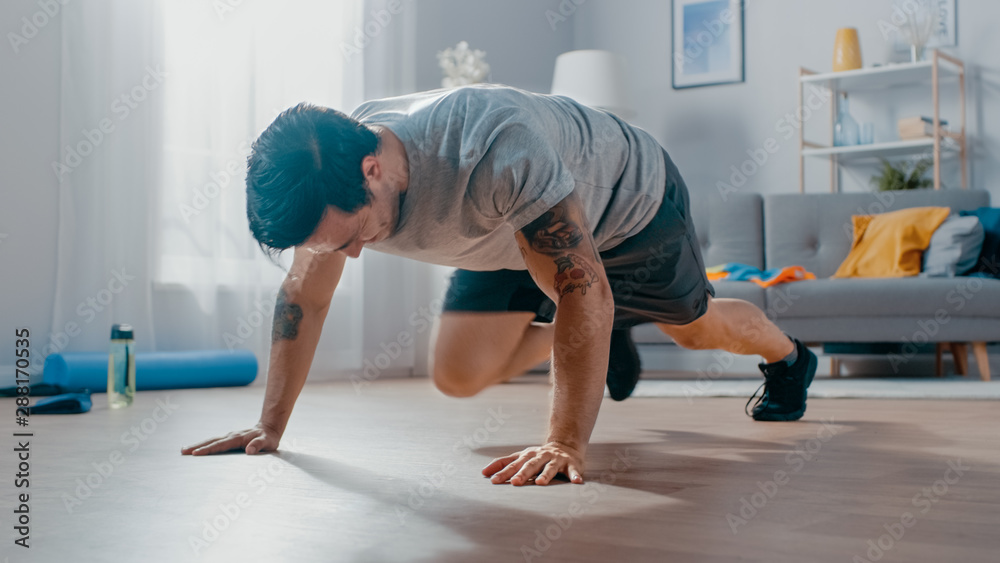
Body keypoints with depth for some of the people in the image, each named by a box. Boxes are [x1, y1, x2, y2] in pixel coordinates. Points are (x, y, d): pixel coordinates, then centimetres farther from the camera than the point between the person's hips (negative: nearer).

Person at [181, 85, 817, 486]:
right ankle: (605, 342, 23)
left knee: (695, 325, 17)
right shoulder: (330, 175, -27)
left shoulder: (494, 147, -48)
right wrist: (270, 425, -15)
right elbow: (303, 296, -14)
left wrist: (566, 443, -50)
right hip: (513, 233, 5)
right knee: (459, 374, -6)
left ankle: (789, 357, 53)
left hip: (631, 199, -5)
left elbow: (583, 289, -47)